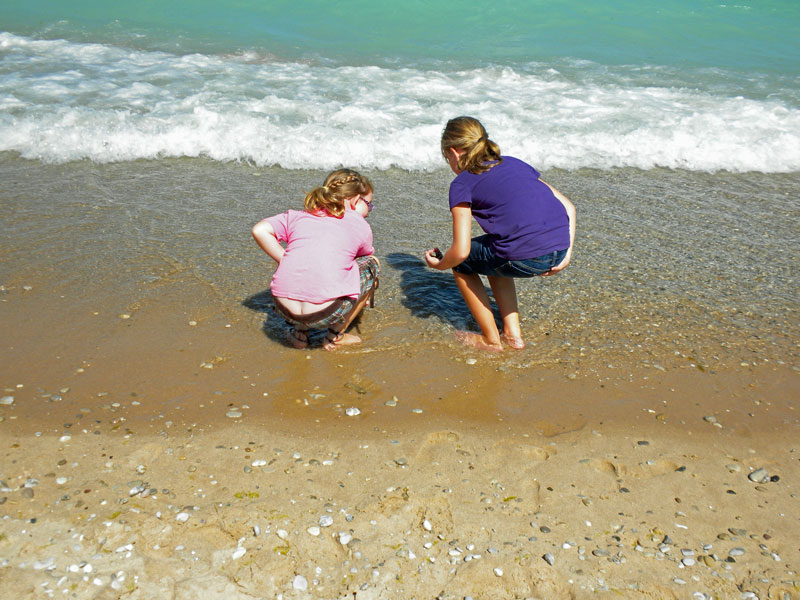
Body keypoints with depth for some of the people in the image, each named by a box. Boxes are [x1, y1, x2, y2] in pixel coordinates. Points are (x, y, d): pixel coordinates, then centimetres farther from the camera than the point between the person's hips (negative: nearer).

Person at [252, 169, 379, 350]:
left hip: (285, 308, 4)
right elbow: (366, 256, 33)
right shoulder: (361, 226, 15)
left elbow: (260, 230, 7)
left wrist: (286, 262, 15)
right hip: (328, 313, -4)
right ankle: (335, 335, 19)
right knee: (371, 264, 21)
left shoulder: (298, 216, 19)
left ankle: (299, 332, 25)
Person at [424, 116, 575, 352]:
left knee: (461, 262, 21)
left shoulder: (462, 184, 6)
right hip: (560, 249, 7)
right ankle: (512, 334, 31)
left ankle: (491, 340, 26)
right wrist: (566, 253, 17)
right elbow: (568, 206, 20)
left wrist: (439, 264, 19)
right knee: (494, 257, 34)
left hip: (525, 258, -7)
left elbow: (461, 251, -1)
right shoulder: (514, 163, 24)